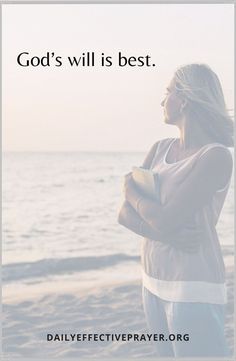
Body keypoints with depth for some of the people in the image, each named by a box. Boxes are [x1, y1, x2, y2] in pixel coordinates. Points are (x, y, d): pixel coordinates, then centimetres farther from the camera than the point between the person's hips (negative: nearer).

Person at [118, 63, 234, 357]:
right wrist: (166, 233, -17)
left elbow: (165, 219, -21)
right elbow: (125, 214, 2)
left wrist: (130, 189, -2)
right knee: (166, 353, 15)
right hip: (154, 283, 7)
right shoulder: (160, 148, 9)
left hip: (193, 292, -7)